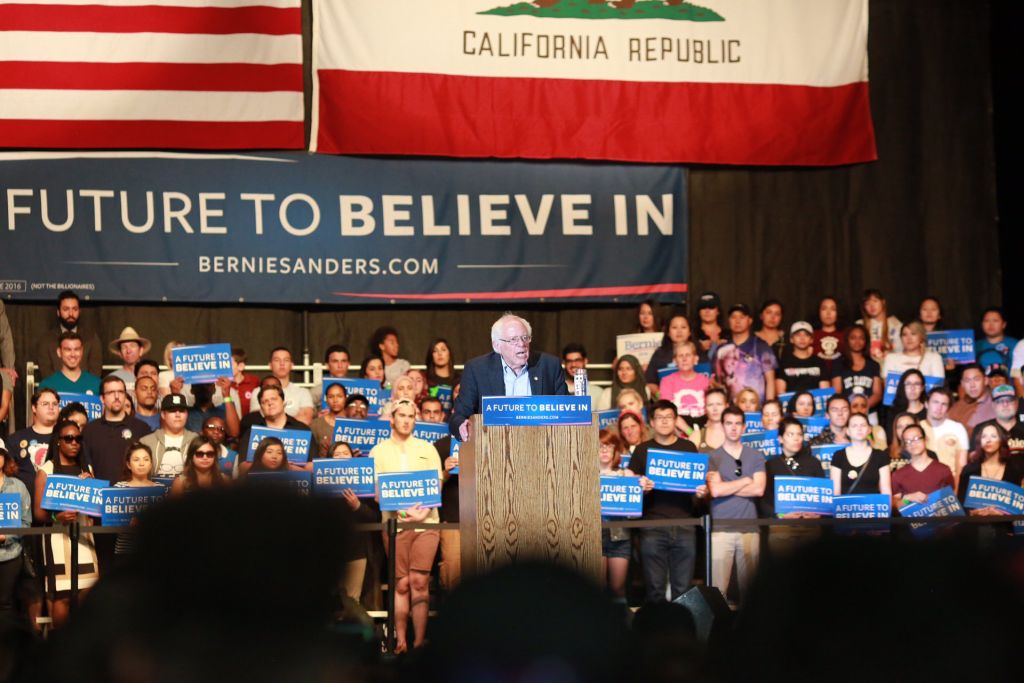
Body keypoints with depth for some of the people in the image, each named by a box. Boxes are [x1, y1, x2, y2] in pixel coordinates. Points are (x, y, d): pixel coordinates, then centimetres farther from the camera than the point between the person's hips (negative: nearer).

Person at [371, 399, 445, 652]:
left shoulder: (427, 449, 13)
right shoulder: (379, 452, 9)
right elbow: (377, 492, 1)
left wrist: (424, 512, -11)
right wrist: (405, 511, -13)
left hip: (426, 522, 0)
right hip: (395, 522, 0)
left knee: (419, 581, -8)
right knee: (402, 584, -2)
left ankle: (420, 640, -6)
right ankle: (400, 641, 1)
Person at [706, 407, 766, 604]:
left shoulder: (756, 457, 11)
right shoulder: (713, 458, 6)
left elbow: (759, 489, -3)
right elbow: (715, 491, -9)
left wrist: (726, 487, -4)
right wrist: (746, 480, 0)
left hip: (749, 528, 2)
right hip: (721, 528, -2)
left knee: (748, 586, 2)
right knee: (718, 587, -8)